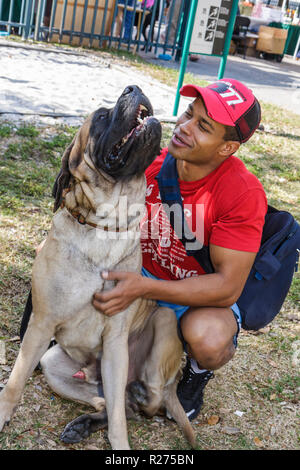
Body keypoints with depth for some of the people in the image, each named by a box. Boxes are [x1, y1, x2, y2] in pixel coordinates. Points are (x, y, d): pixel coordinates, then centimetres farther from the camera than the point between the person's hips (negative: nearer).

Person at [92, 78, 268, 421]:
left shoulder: (244, 194, -26)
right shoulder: (150, 164, -12)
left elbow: (228, 287, -28)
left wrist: (144, 287, -37)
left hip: (205, 298, -4)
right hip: (145, 280, 5)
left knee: (206, 336, -39)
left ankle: (197, 373, 4)